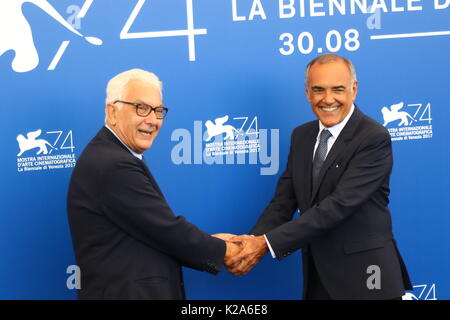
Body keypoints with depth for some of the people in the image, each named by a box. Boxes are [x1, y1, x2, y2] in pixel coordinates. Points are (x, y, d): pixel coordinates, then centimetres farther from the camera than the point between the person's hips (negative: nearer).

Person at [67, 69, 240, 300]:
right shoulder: (113, 166, -21)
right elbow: (168, 230, -18)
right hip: (127, 293, -9)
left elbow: (153, 231, 7)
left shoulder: (108, 155, 9)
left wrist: (211, 242, 2)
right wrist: (224, 251, -5)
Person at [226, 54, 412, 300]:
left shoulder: (374, 138, -15)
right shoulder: (301, 136, 6)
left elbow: (338, 205, -23)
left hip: (363, 277, -5)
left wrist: (268, 243, -26)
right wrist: (253, 241, -17)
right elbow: (283, 201, 2)